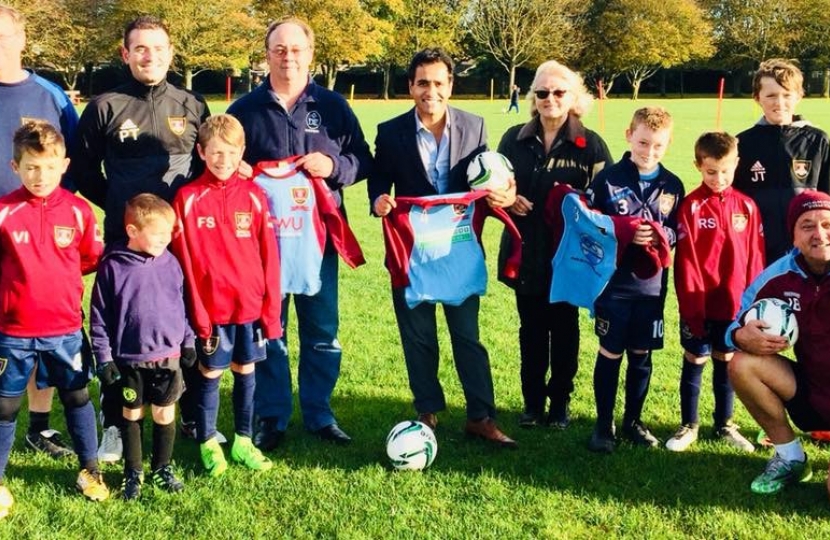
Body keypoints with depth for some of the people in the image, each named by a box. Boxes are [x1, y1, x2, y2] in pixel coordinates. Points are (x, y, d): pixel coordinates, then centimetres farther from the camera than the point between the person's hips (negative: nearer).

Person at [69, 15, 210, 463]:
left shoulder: (192, 107, 7)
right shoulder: (104, 107, 1)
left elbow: (210, 166, 14)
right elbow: (83, 171, 8)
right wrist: (119, 206, 5)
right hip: (123, 241, -1)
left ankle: (195, 417, 23)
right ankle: (114, 424, 17)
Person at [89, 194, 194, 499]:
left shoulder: (170, 263, -2)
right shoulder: (112, 266, -10)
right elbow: (99, 316, -6)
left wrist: (188, 341, 11)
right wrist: (104, 356, -7)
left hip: (168, 354, 2)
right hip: (129, 358, -2)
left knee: (165, 414, 10)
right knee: (132, 414, 13)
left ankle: (162, 469, 27)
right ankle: (132, 472, 27)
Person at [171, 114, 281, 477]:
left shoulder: (254, 196, 0)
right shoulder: (188, 198, -6)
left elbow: (268, 257, 2)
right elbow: (183, 260, -6)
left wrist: (271, 308, 0)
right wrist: (196, 310, -8)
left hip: (250, 305, 2)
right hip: (210, 307, -2)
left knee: (245, 371, 13)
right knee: (210, 374, 8)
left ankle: (243, 441, 27)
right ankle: (207, 443, 23)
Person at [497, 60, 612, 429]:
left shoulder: (590, 144, -2)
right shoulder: (515, 139, 5)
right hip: (525, 252, 2)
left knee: (564, 328, 9)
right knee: (531, 329, 10)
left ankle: (560, 402, 22)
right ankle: (533, 402, 21)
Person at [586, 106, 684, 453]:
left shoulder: (673, 186, 4)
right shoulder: (608, 178, -5)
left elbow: (677, 233, 8)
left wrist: (660, 234, -14)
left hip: (652, 285, 3)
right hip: (613, 282, -3)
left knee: (641, 356, 12)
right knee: (610, 354, 5)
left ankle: (633, 421, 28)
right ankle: (603, 424, 18)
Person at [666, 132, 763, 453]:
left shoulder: (747, 206, 0)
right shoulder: (691, 206, -8)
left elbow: (755, 257, 4)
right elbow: (686, 261, -9)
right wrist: (691, 305, -12)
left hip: (735, 303, 3)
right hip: (699, 304, -3)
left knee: (726, 364, 15)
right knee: (693, 363, 9)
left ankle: (724, 425, 28)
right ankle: (689, 426, 22)